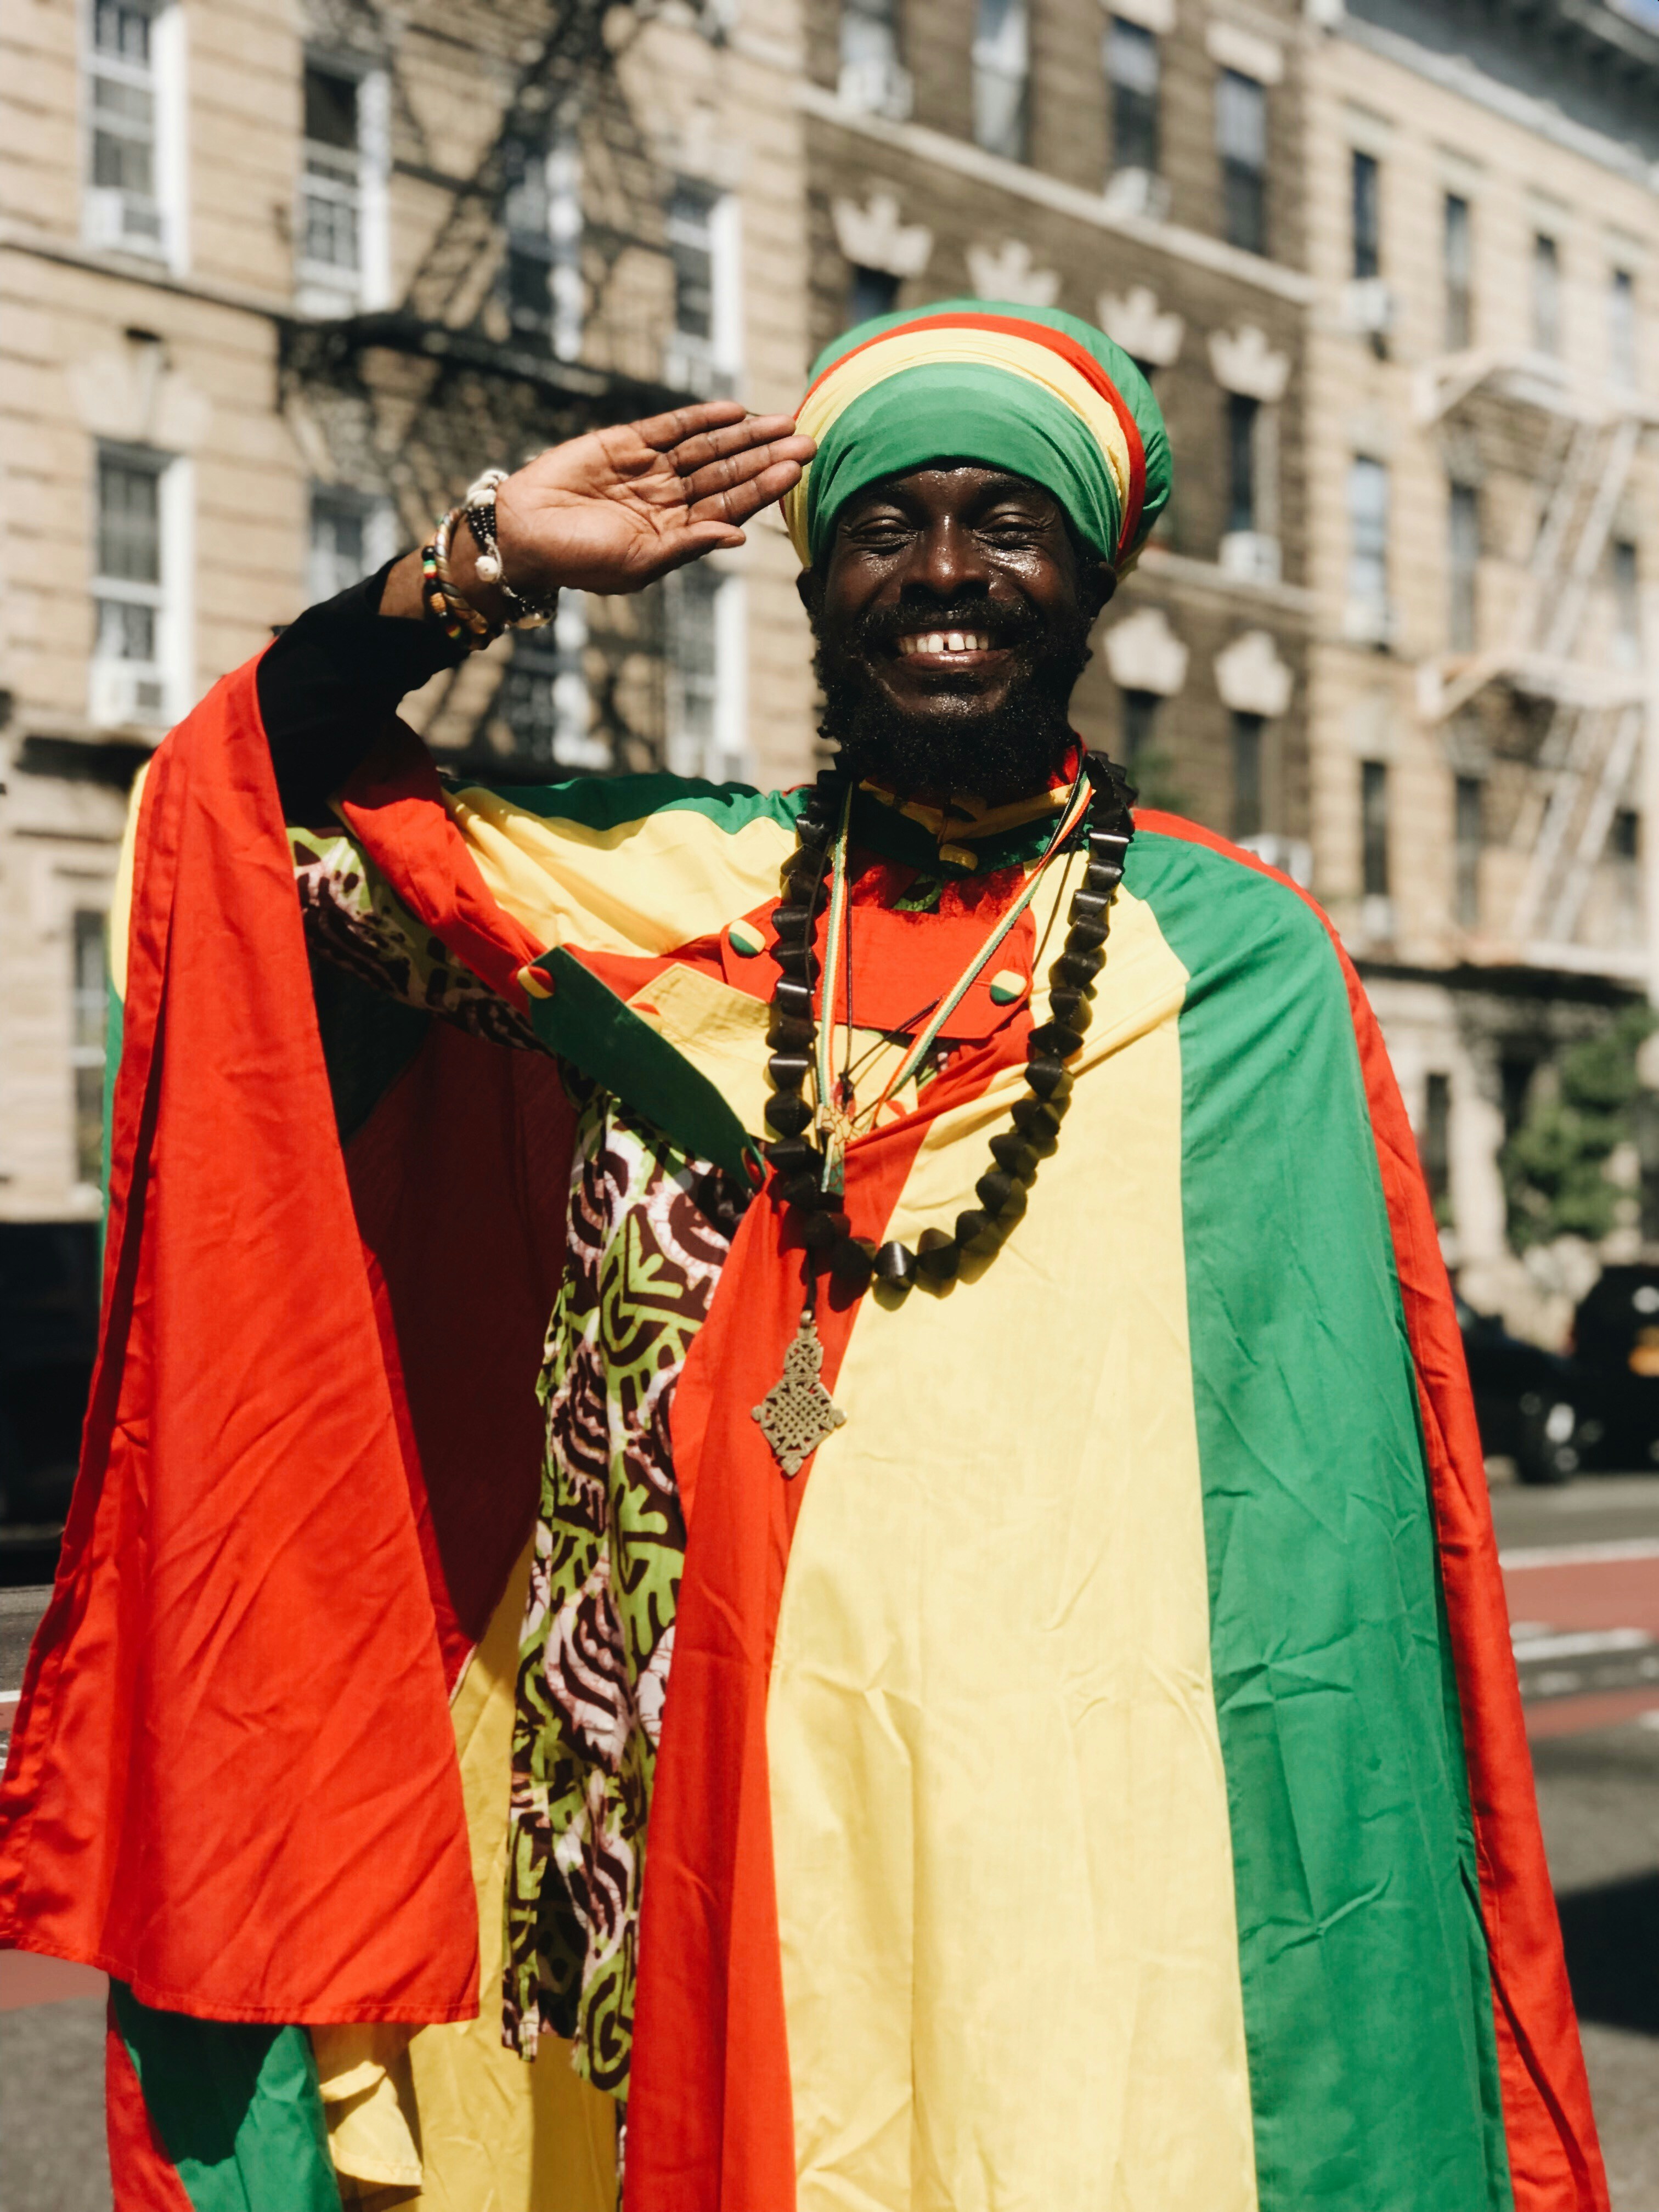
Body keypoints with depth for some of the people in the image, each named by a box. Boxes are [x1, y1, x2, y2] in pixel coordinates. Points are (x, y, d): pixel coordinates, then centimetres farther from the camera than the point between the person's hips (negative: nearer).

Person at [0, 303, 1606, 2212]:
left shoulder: (1236, 962, 2)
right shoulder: (661, 889, 10)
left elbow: (1330, 1516, 0)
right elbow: (248, 793, 13)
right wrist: (491, 563, 2)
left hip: (1076, 1836, -2)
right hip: (689, 1808, 2)